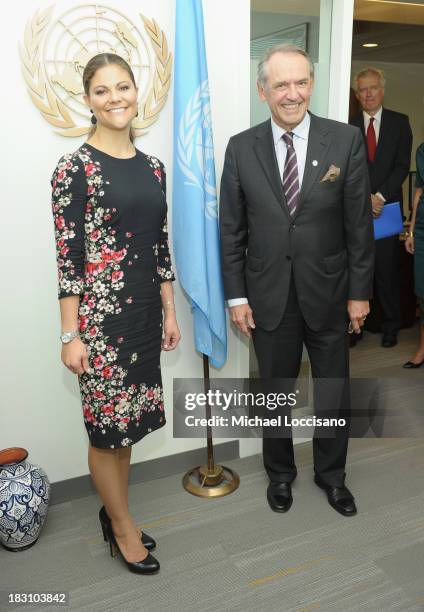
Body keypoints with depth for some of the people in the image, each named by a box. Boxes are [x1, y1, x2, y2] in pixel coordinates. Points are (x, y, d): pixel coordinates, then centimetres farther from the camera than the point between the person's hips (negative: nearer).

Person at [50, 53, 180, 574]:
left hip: (144, 311, 6)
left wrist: (169, 311, 11)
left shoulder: (152, 166, 9)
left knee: (126, 419, 16)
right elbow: (67, 258, -12)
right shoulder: (74, 168, -9)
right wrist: (70, 336, -13)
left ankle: (113, 516, 37)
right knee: (107, 422, 7)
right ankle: (124, 530, 28)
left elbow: (160, 246, 12)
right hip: (99, 315, -6)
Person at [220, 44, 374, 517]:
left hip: (327, 294, 0)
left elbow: (359, 224, -3)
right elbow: (231, 230, -1)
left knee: (335, 393, 14)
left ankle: (331, 474, 40)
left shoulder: (346, 141, -5)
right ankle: (280, 473, 39)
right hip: (268, 297, 0)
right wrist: (236, 296, -2)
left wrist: (360, 292, -2)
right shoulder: (241, 148, -3)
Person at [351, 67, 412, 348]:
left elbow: (403, 165, 1)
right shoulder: (349, 126, 6)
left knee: (387, 270, 3)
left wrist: (380, 196, -10)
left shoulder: (400, 122, 8)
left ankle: (391, 326, 16)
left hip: (387, 207, 0)